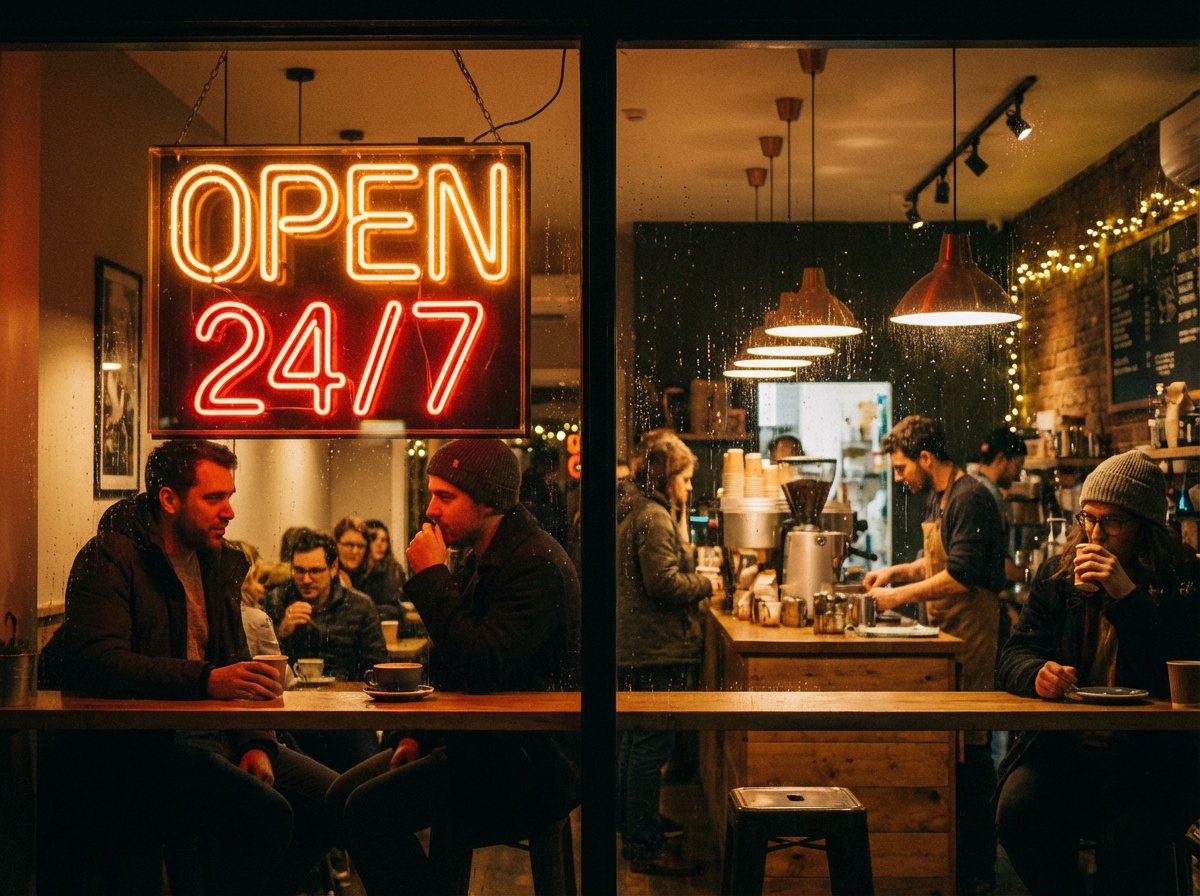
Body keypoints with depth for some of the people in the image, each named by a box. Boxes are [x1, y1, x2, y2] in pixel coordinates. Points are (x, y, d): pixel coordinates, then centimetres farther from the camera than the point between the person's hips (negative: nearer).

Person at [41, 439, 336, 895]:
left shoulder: (220, 562, 15)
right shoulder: (109, 559, -9)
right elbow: (94, 662, -24)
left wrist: (256, 743, 1)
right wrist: (207, 680, -34)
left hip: (215, 736, 8)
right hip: (133, 742, -8)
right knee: (267, 814, -27)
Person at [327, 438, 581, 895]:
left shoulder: (537, 565, -20)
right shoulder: (475, 559, 11)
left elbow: (481, 670, -29)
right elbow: (451, 669, 21)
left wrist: (431, 578, -22)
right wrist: (418, 737, 8)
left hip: (531, 759, -10)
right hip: (481, 741, 10)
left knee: (370, 809, -19)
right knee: (343, 794, 4)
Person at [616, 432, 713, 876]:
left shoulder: (632, 511, 15)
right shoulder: (653, 518, -17)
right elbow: (664, 583, -24)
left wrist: (692, 572, 16)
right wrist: (705, 583, -8)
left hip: (633, 647, 11)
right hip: (658, 651, -11)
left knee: (635, 738, 22)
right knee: (651, 744, -7)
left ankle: (634, 820, 37)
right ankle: (645, 847, -3)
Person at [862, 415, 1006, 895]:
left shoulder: (969, 498, -15)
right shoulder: (937, 499, 15)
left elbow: (961, 576, -23)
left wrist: (899, 595, -16)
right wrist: (896, 571, 12)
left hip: (972, 640, -10)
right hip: (948, 639, 10)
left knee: (969, 753, -5)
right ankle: (956, 854, 21)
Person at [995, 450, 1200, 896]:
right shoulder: (1058, 574, 11)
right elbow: (1016, 654, 10)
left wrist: (1128, 596, -20)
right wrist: (1036, 674, -16)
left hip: (1150, 758, -3)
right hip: (1062, 746, 3)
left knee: (1129, 843, -31)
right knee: (1018, 811, -26)